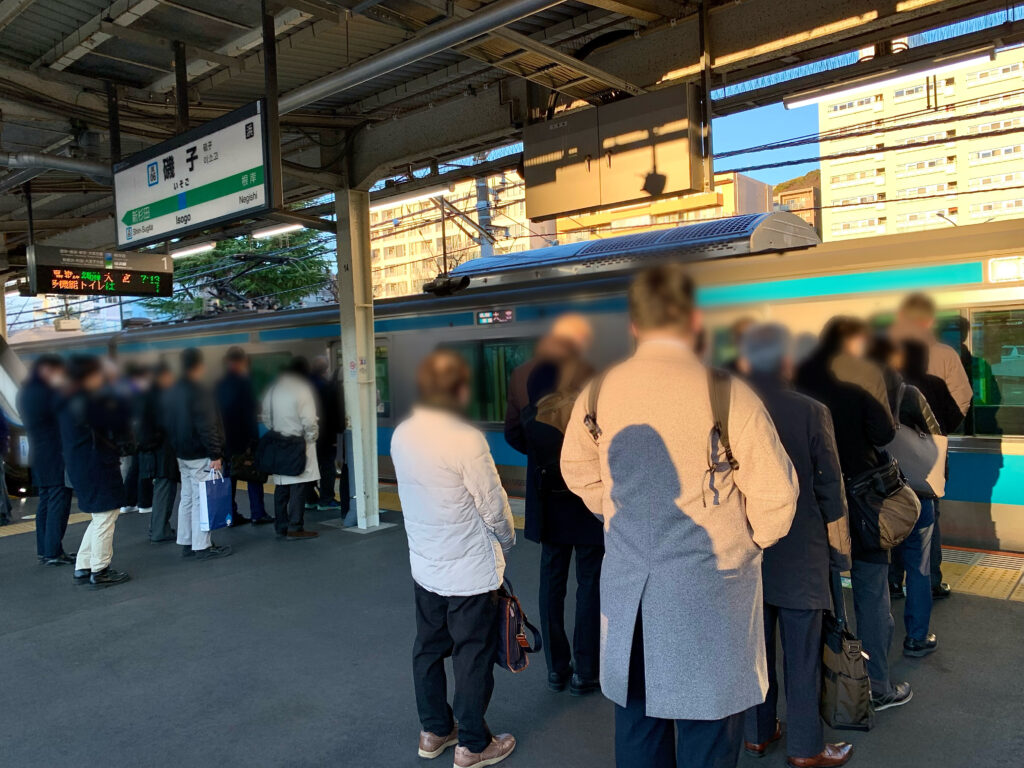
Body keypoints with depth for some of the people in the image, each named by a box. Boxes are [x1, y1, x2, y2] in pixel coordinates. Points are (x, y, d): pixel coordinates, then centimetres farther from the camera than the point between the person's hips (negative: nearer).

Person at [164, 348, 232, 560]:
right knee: (201, 500, -5)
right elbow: (207, 426, -21)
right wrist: (215, 454, -18)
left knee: (187, 498, 14)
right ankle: (202, 546, -1)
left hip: (182, 454, 9)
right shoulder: (199, 391, -16)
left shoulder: (171, 392, 13)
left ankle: (187, 543, 19)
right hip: (201, 455, -9)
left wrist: (177, 449, 21)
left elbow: (168, 424, 18)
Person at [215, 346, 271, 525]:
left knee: (230, 475, 9)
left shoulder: (220, 384, 7)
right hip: (245, 435, -6)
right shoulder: (244, 381, -12)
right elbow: (249, 411, -15)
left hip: (227, 437, 6)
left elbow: (219, 410, 10)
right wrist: (252, 437, -12)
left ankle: (231, 515, 11)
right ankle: (257, 514, 3)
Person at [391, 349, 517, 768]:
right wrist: (506, 540, 4)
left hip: (425, 566, 7)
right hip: (470, 571, -6)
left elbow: (418, 494, 6)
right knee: (473, 657, 10)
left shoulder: (401, 435, -3)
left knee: (429, 649, 20)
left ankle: (434, 731, 37)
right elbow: (493, 507, -18)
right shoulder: (467, 439, -24)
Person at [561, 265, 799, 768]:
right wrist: (748, 542, 7)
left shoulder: (598, 392, -4)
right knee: (707, 720, 13)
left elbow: (578, 471, 11)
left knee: (636, 712, 20)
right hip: (708, 587, -4)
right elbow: (775, 494, -11)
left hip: (626, 583, 4)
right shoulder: (726, 394, -16)